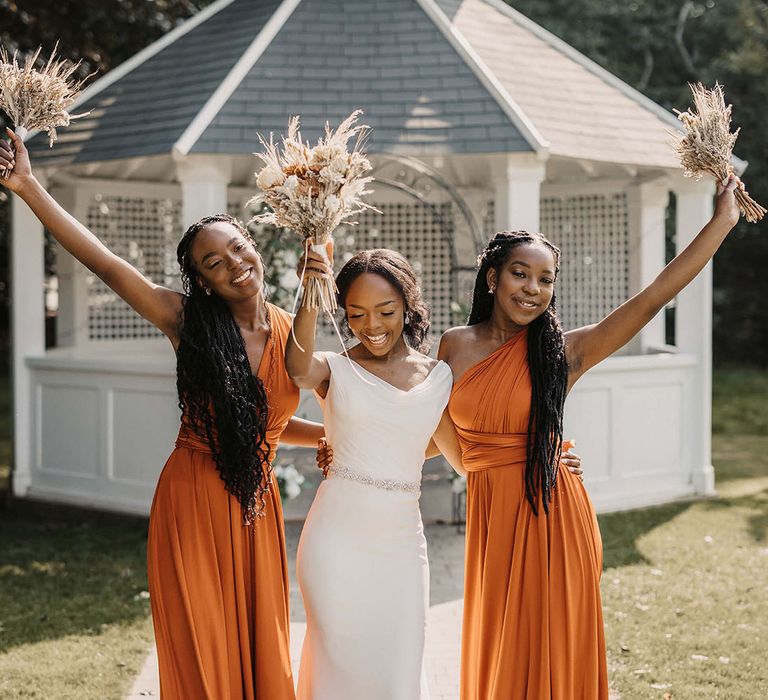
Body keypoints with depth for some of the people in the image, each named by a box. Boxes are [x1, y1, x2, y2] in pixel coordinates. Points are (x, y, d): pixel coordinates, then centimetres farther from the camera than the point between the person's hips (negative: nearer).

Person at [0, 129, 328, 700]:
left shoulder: (290, 332, 3)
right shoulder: (189, 321, -8)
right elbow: (105, 263, -16)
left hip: (255, 506, 4)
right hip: (192, 502, -3)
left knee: (260, 653, 12)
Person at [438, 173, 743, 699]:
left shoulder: (563, 351, -6)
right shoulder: (455, 346, 1)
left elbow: (651, 299, -12)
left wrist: (723, 220, -13)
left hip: (553, 516, -2)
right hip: (492, 515, 2)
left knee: (551, 655, 6)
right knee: (497, 655, 14)